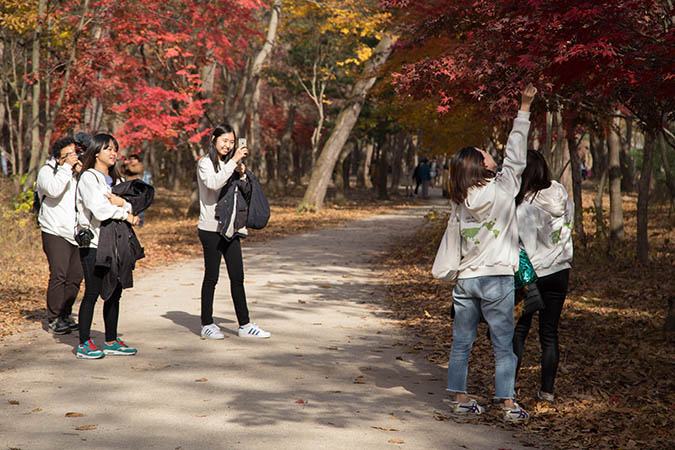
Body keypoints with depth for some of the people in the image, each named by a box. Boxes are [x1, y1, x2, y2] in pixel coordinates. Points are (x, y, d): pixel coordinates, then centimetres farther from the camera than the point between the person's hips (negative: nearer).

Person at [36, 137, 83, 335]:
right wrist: (67, 167, -19)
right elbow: (54, 190, -23)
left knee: (75, 276, 4)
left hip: (77, 234, 5)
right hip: (55, 232, -5)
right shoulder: (47, 171, -2)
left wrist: (81, 174, -10)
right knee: (59, 275, -11)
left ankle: (66, 315, 17)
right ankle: (53, 318, -3)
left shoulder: (78, 173, 13)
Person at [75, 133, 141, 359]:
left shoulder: (113, 179, 19)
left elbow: (133, 208, 10)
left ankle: (111, 341, 16)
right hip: (93, 244, -7)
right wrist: (125, 215, -7)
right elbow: (99, 208, -18)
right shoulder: (88, 177, -5)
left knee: (114, 292, 8)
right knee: (92, 292, -7)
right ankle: (84, 343, -2)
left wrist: (122, 202, -11)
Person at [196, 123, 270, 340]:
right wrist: (234, 162, -26)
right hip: (211, 228, -6)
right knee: (211, 277, 0)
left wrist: (242, 174, -2)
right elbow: (214, 183, -24)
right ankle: (207, 325, 9)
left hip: (230, 227, 6)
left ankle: (244, 324, 7)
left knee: (237, 277, 4)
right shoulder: (205, 164, -4)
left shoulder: (229, 163, 18)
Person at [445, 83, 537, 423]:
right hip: (496, 278, -4)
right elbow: (515, 156, 0)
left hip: (466, 279, 4)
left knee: (461, 343, 9)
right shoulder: (502, 189, -7)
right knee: (503, 345, 2)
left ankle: (461, 399, 14)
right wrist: (524, 108, 3)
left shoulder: (462, 201, 4)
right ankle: (508, 404, 4)